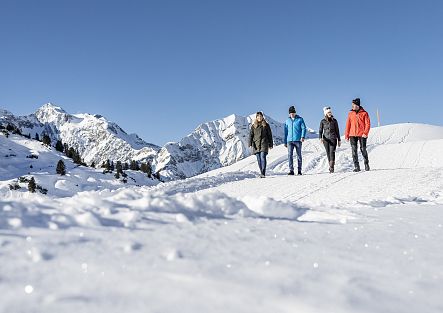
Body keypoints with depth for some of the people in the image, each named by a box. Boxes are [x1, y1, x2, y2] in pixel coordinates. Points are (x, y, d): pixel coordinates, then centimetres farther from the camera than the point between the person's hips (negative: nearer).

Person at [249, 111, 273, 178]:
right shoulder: (253, 126, 11)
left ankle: (263, 173, -16)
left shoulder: (266, 125, 8)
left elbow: (269, 135, 11)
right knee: (258, 159, 4)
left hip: (264, 144, -2)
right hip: (256, 144, 2)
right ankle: (262, 172, 15)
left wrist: (271, 144, 9)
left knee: (263, 157, -15)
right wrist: (250, 144, -5)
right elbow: (251, 135, 7)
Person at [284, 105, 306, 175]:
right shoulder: (287, 121, 13)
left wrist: (303, 136, -18)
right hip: (290, 140, 2)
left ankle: (299, 170, 11)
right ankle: (291, 170, -6)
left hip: (298, 140, -2)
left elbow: (304, 128, -2)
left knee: (299, 155, 3)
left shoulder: (300, 119, 4)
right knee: (290, 155, -8)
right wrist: (285, 142, 15)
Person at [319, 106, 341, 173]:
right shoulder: (322, 121, 5)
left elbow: (337, 130, 11)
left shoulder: (334, 121, 6)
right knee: (328, 153, 4)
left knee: (332, 152, -15)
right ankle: (331, 167, 14)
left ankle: (331, 168, -20)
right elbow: (320, 131, 5)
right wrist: (320, 138, -13)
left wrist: (339, 140, 11)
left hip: (333, 138, -1)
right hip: (326, 139, 1)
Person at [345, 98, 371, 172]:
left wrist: (365, 133, -14)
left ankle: (366, 164, 18)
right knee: (354, 150, -2)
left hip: (362, 135, -3)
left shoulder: (364, 113, 1)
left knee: (363, 149, 0)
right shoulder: (350, 114, 10)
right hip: (352, 135, 3)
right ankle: (356, 166, 2)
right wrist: (346, 135, 5)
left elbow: (368, 124, -2)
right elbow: (348, 124, 10)